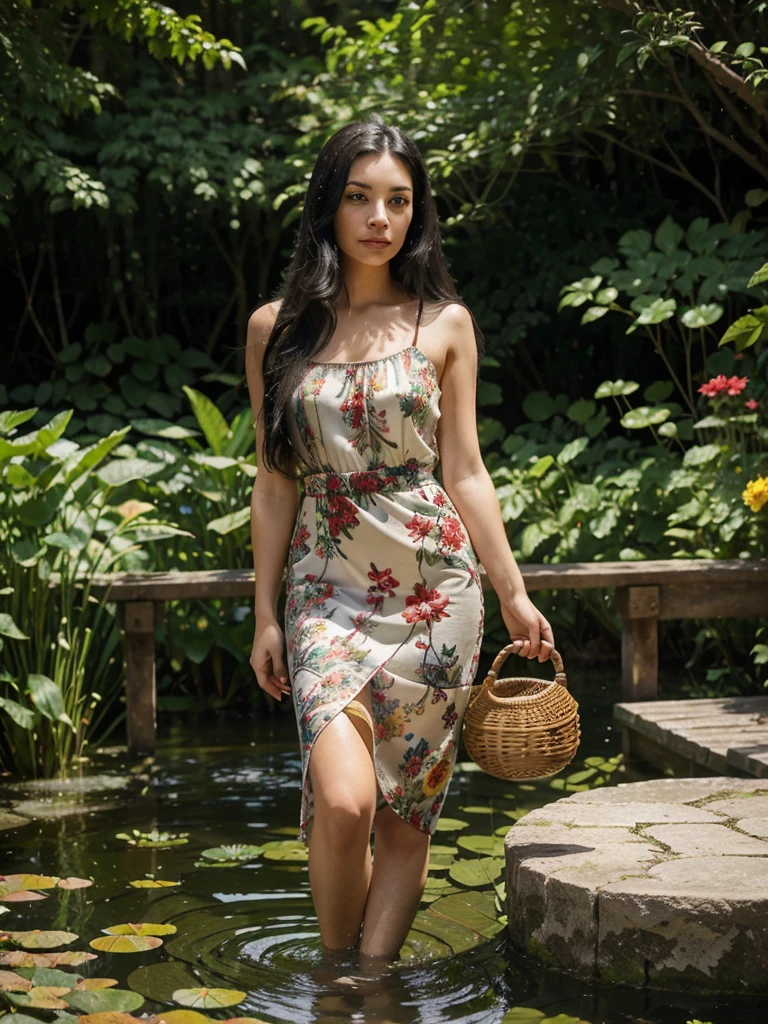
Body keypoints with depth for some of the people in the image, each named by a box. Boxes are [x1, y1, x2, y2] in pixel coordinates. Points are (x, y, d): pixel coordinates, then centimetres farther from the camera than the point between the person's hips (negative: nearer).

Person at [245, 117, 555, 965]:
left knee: (408, 810, 2)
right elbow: (274, 483, 8)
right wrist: (265, 615, 6)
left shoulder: (445, 324, 6)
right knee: (343, 799, -16)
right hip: (328, 585, -1)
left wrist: (513, 595, 6)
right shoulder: (276, 328, 7)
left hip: (435, 583, 1)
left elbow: (464, 470, 8)